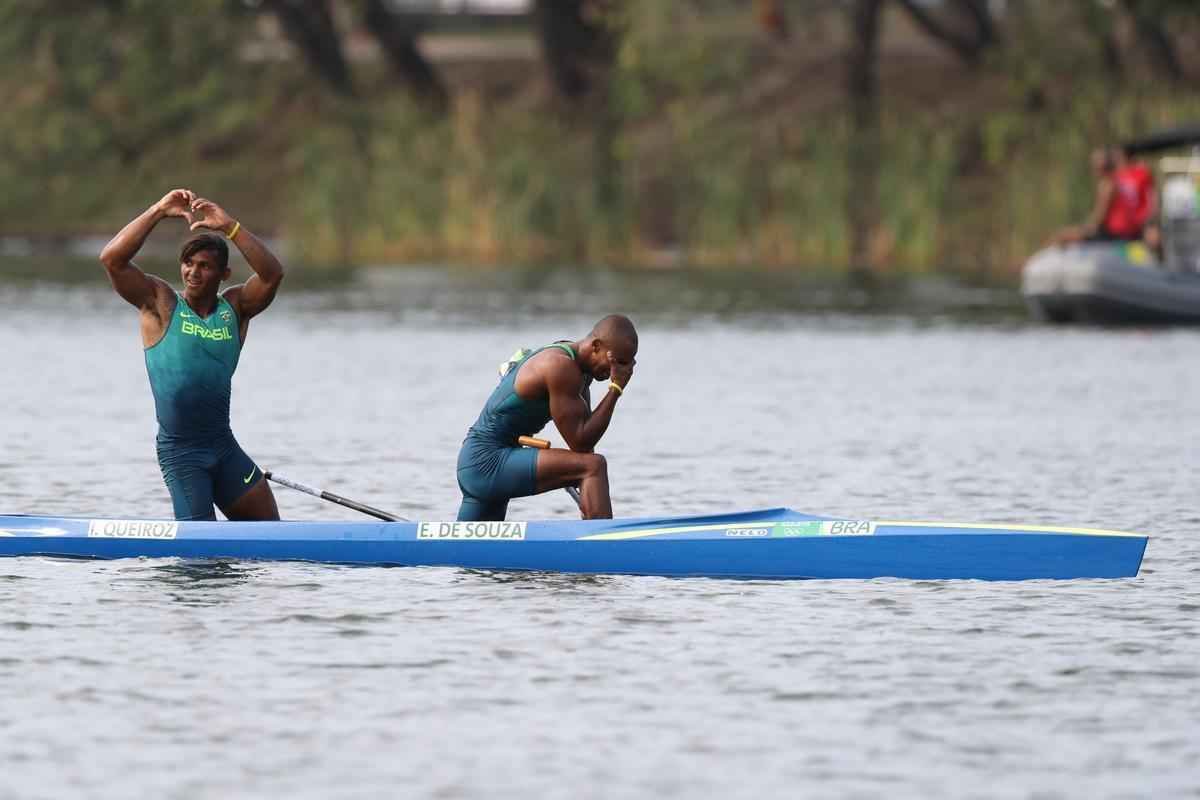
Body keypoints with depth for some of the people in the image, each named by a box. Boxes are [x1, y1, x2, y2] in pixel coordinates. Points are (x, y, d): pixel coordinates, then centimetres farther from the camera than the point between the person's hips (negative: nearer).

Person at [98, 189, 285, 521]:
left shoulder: (235, 307, 6)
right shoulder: (160, 303, -1)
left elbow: (272, 274, -12)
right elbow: (112, 259, -14)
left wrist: (229, 226, -20)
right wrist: (158, 211, -17)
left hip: (224, 445, 4)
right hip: (180, 451, -4)